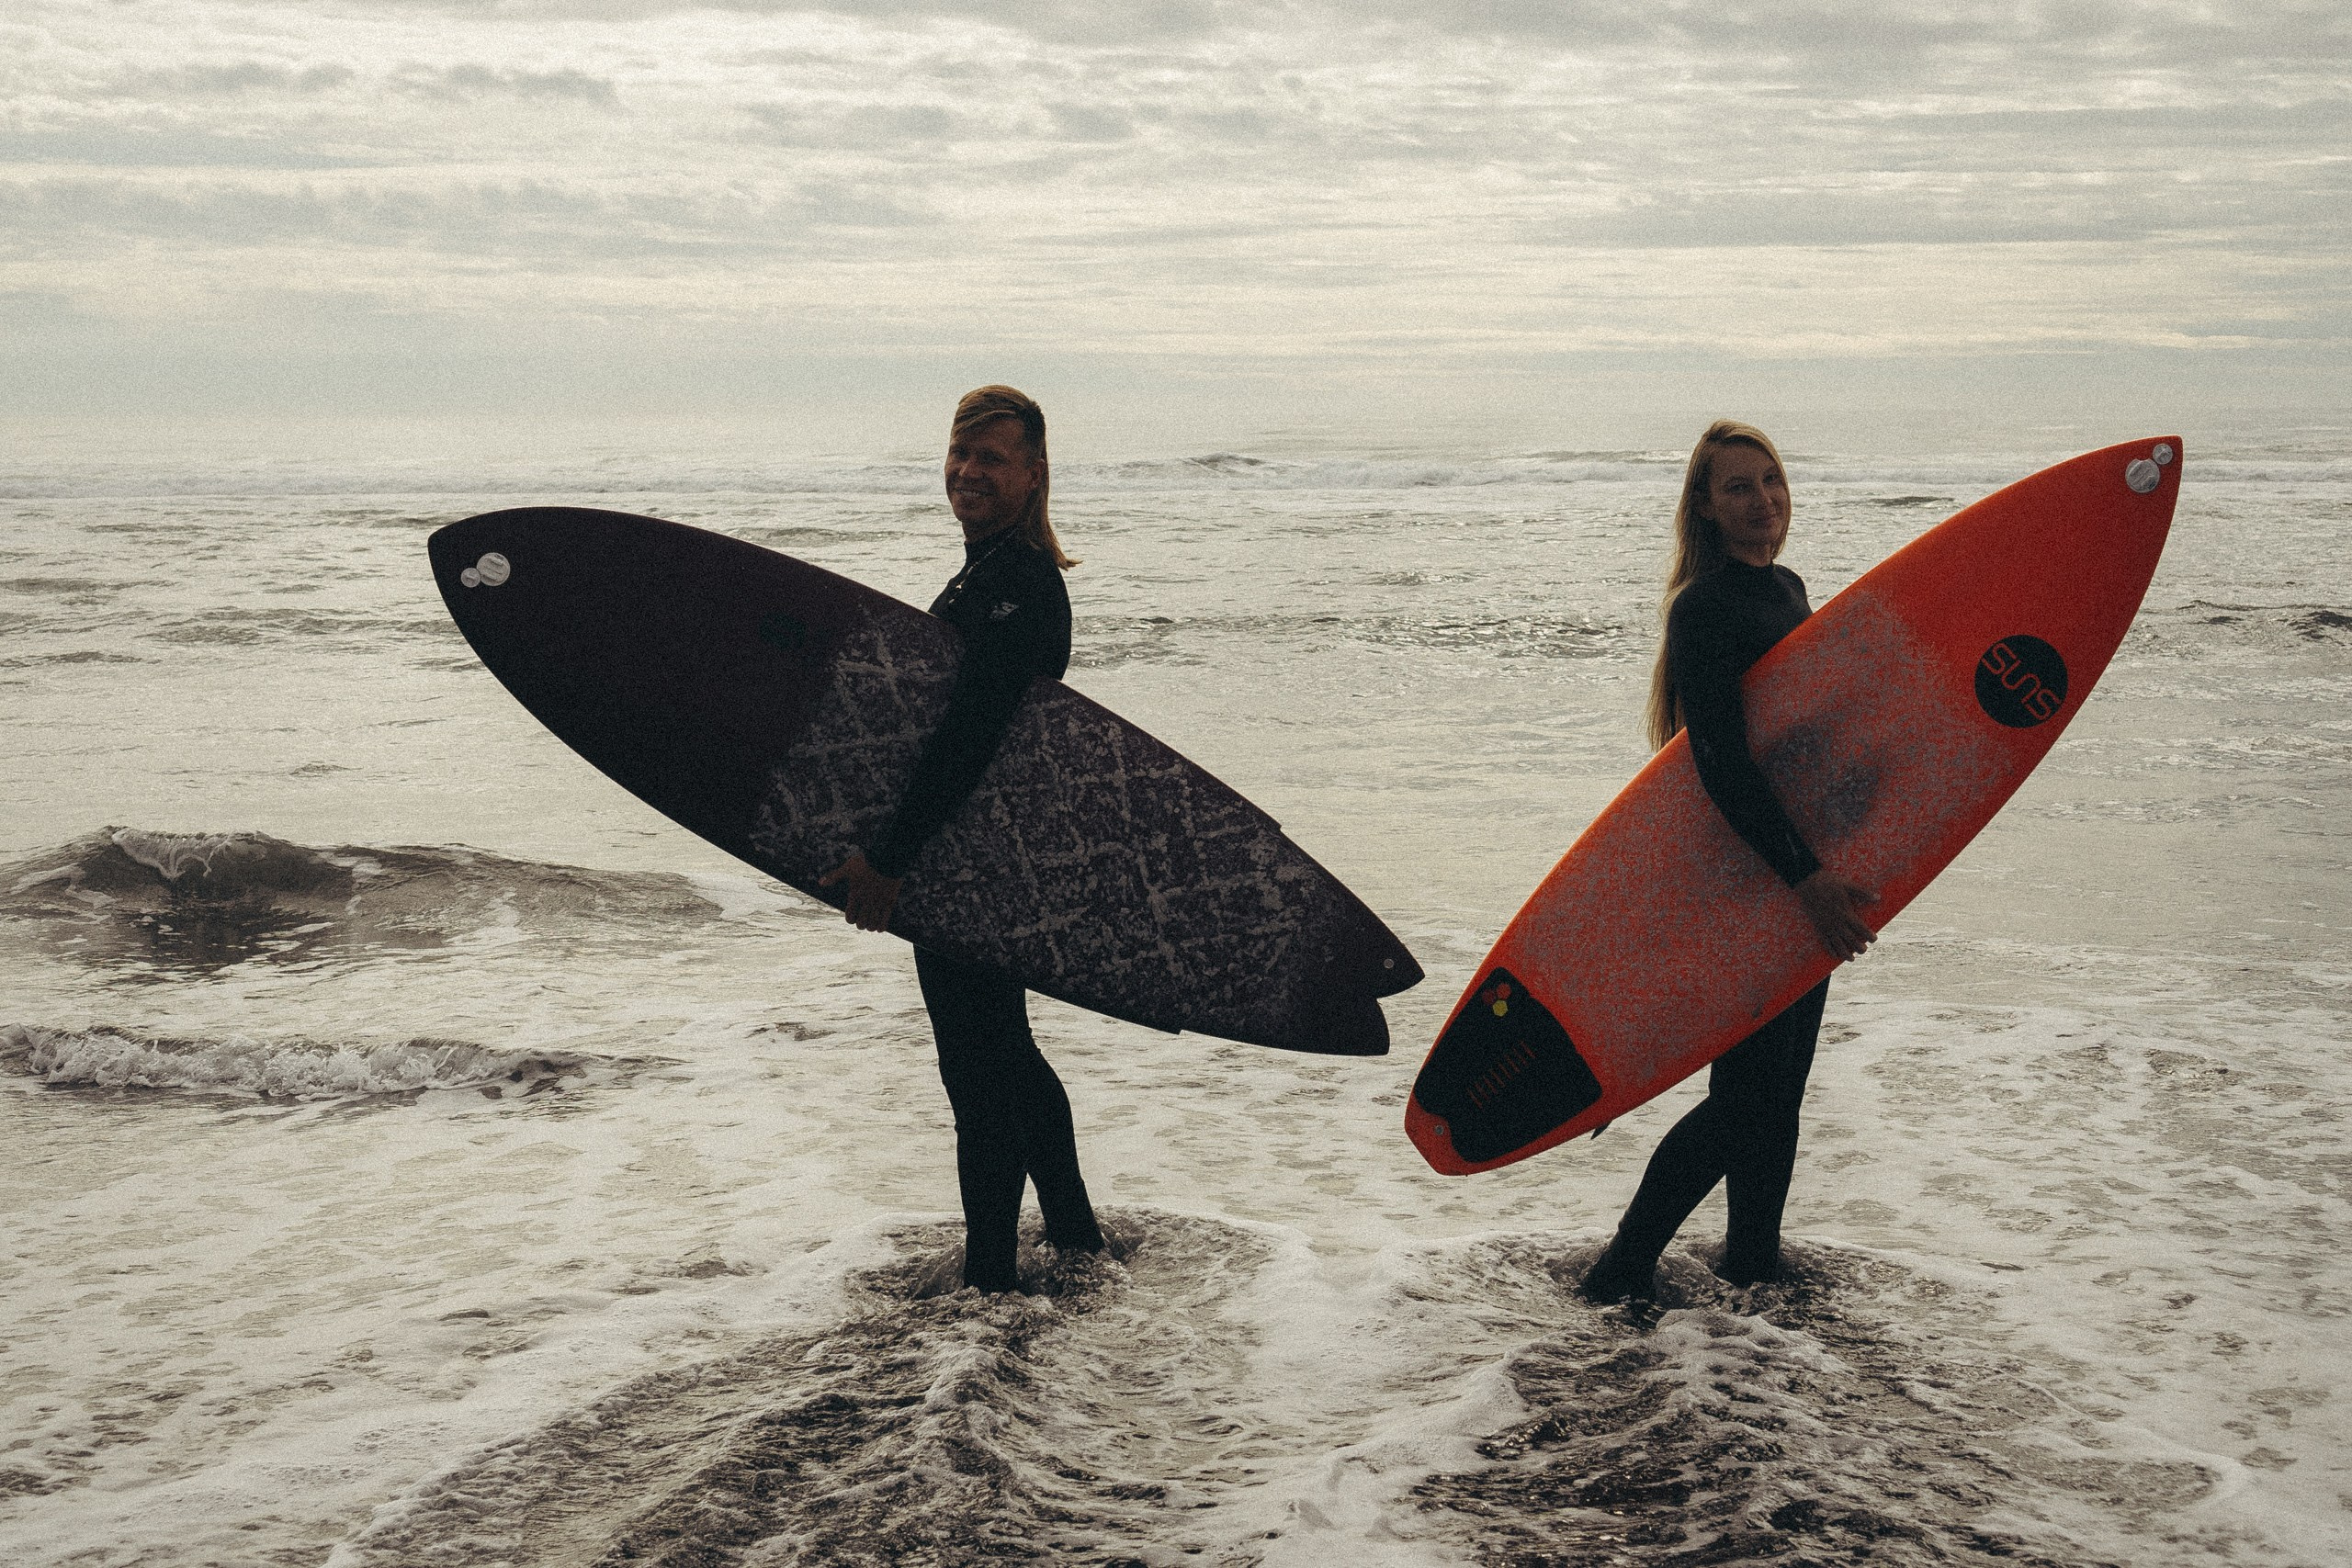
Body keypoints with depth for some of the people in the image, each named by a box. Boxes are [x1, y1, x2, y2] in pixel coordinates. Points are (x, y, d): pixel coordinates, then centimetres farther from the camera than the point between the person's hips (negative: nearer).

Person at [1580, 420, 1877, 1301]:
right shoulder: (1703, 608, -16)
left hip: (1804, 871, 9)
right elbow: (1722, 764, -23)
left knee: (1781, 1083, 14)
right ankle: (1625, 1265, 4)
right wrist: (1801, 874, -27)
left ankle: (1752, 1259, 26)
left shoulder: (1786, 589, 12)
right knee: (1747, 1091, -6)